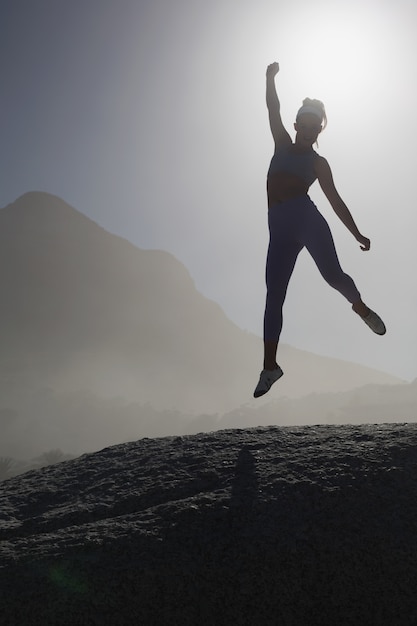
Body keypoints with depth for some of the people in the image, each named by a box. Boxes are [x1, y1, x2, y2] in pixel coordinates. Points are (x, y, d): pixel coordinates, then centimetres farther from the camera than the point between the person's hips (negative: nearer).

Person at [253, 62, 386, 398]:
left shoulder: (319, 162, 14)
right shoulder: (282, 144, 21)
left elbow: (335, 200, 14)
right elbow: (273, 110, 14)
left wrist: (357, 233, 10)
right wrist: (271, 79, 0)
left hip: (307, 218, -2)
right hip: (280, 227, 2)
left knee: (333, 274, -13)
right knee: (274, 296, -5)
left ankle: (361, 307, 23)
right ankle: (270, 366, -3)